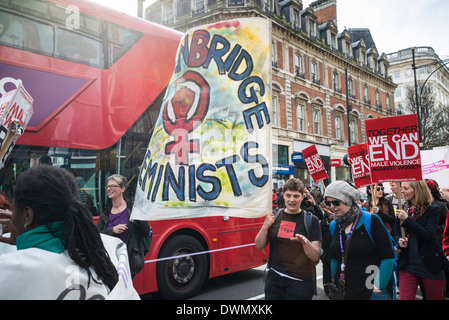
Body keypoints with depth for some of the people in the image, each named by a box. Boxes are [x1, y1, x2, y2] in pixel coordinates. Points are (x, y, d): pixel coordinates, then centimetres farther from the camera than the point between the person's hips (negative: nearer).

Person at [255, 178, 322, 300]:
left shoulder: (311, 220, -6)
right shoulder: (274, 216, 3)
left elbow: (315, 256, -9)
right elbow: (259, 246, 3)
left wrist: (305, 242, -29)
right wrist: (265, 227, -13)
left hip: (300, 282, -3)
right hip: (274, 278, 3)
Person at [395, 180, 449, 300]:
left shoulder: (433, 210, -6)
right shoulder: (403, 211, 7)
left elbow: (428, 235, -17)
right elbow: (397, 233, 15)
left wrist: (407, 220, -19)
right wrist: (400, 240, -7)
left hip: (430, 267, -3)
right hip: (408, 265, 3)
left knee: (435, 297, 14)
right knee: (404, 297, -1)